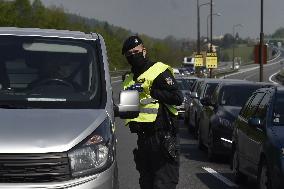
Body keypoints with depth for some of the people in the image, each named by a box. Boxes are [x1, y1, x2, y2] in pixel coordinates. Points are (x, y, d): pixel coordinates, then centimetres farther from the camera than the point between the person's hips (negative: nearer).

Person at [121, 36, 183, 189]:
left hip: (162, 137, -8)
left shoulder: (159, 70, -5)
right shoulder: (129, 79, 20)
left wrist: (150, 91, -16)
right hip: (143, 139, 8)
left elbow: (178, 98, -14)